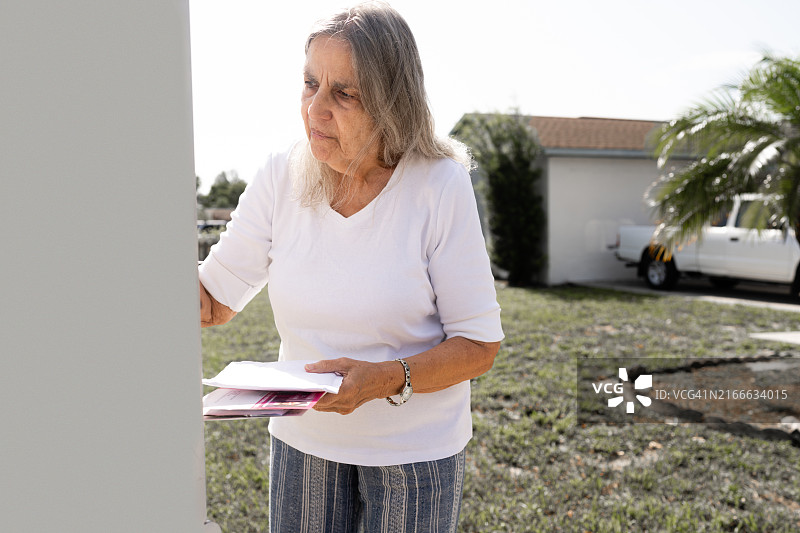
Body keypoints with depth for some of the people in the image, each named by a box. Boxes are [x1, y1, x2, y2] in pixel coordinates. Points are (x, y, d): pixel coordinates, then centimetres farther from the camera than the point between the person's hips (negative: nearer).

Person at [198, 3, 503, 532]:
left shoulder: (441, 187, -17)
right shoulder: (283, 177, -7)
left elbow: (480, 343, -14)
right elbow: (213, 302, -3)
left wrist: (384, 379, -28)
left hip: (415, 451, -2)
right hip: (303, 440, 3)